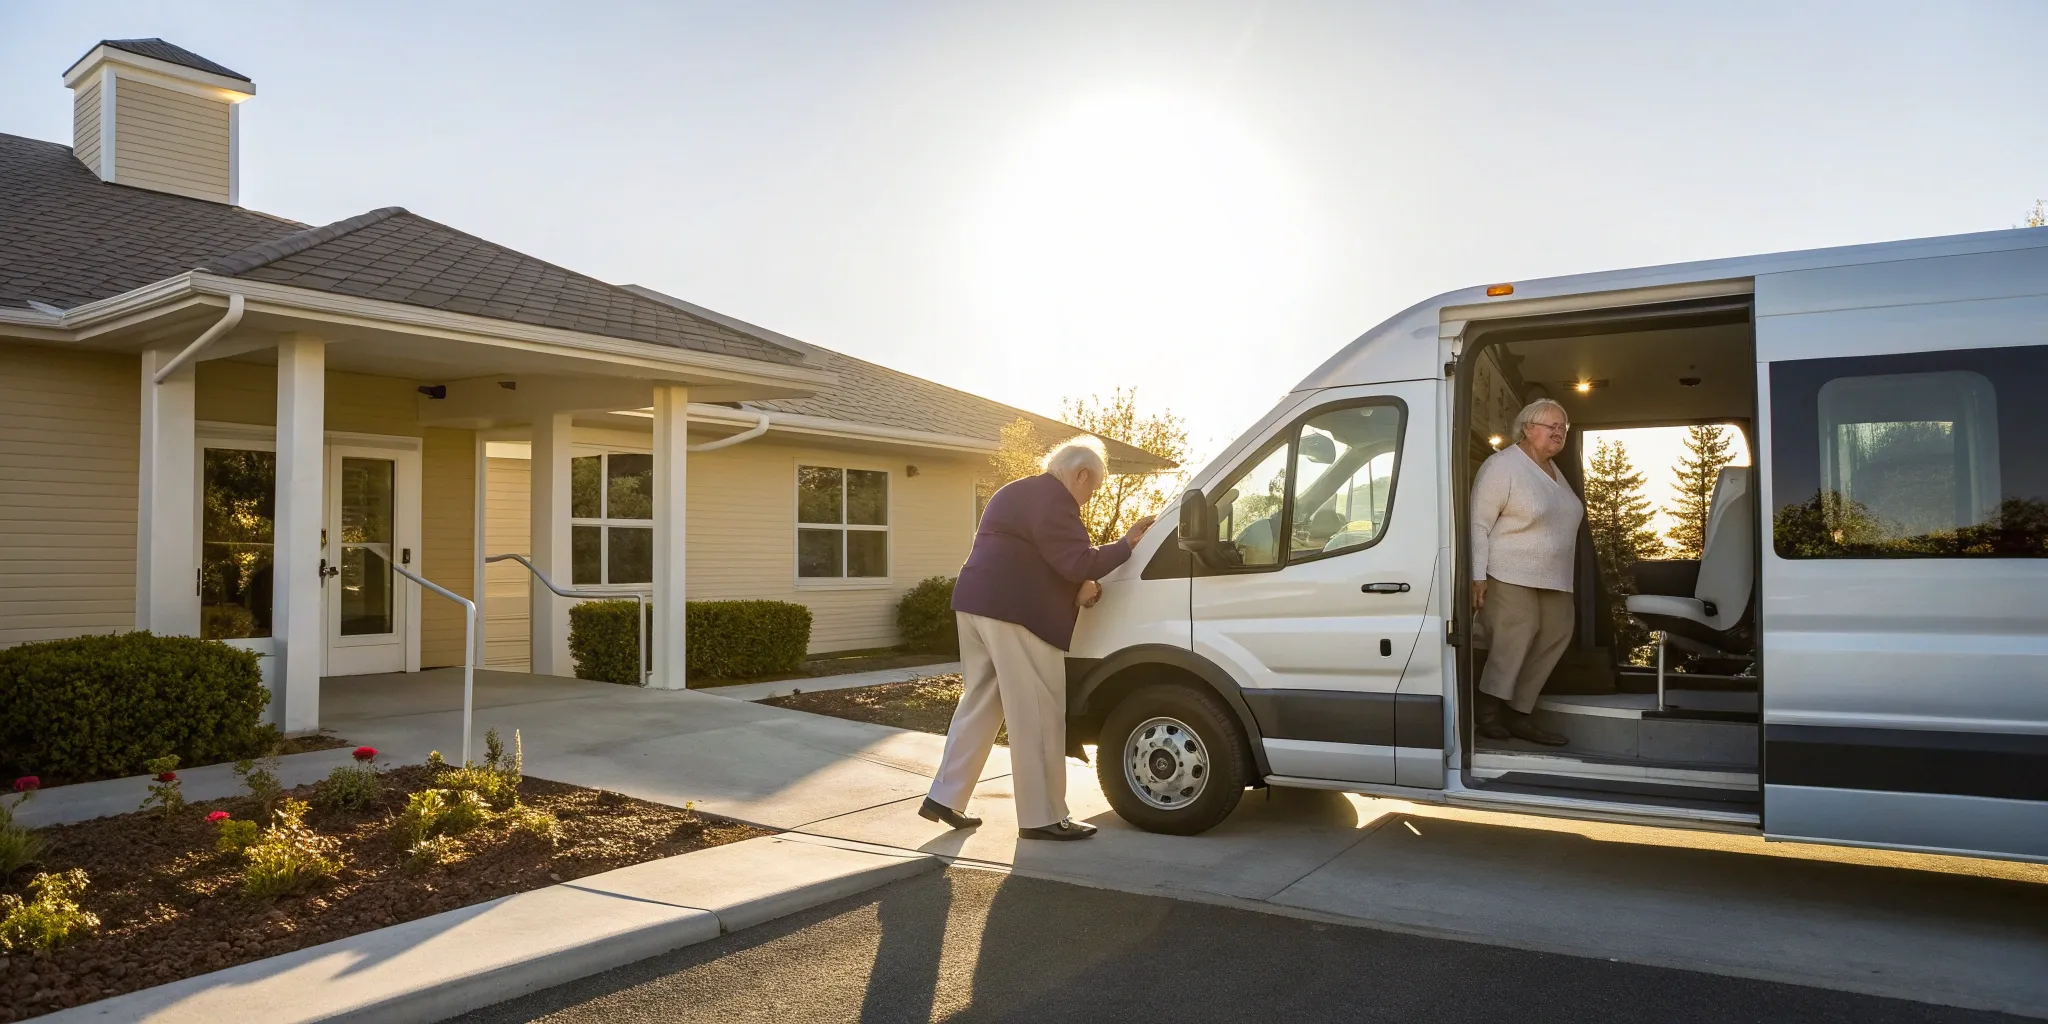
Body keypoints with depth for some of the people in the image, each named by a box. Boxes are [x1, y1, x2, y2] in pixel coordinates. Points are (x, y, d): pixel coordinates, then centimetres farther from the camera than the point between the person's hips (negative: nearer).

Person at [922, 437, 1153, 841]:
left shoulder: (1017, 493, 23)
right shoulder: (1054, 500, -10)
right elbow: (1078, 563, -18)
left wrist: (1076, 589, 12)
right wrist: (1127, 543, -6)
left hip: (978, 605, 10)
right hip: (1012, 612, -10)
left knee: (980, 702, 17)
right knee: (1037, 715, -4)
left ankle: (944, 797, 20)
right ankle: (1043, 818, 2)